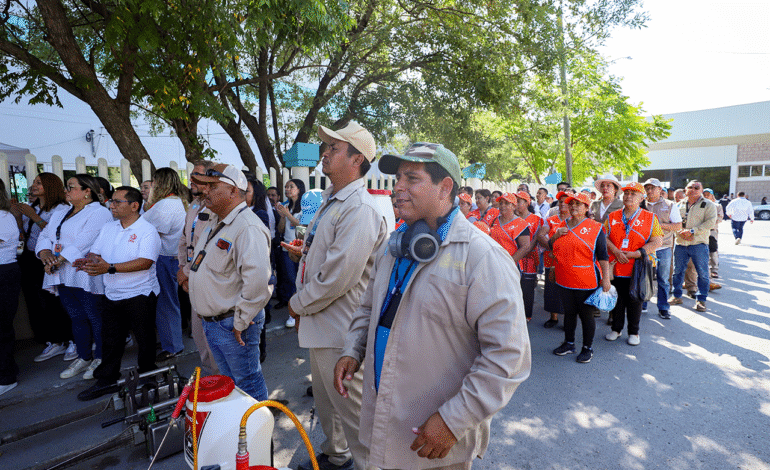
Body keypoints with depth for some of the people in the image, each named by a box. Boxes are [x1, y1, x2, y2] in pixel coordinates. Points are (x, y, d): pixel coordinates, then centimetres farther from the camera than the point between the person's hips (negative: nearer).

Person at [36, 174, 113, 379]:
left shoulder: (99, 213, -9)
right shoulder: (60, 215, 20)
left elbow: (83, 242, -18)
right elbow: (45, 236, 12)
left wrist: (58, 260, -17)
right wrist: (45, 254, -7)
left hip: (86, 276, -8)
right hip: (63, 277, 8)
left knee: (96, 319, 1)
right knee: (77, 318, 16)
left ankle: (100, 359, 14)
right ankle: (84, 357, 28)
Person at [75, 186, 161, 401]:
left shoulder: (147, 230, -13)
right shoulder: (108, 228, 11)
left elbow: (145, 262, -24)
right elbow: (95, 253, 12)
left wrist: (110, 268, -29)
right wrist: (89, 260, -12)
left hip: (139, 295, -6)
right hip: (112, 295, 6)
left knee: (145, 339, 7)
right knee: (110, 339, 15)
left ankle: (147, 378, 25)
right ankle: (107, 380, 31)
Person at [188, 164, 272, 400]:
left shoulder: (248, 228, -25)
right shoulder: (214, 222, 9)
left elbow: (258, 282, -33)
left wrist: (240, 323, -24)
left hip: (231, 324, -9)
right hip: (209, 320, 9)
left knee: (247, 383, 9)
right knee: (229, 381, 25)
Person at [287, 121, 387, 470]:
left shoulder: (359, 209, -22)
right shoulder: (331, 202, 10)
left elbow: (337, 276, -27)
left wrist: (298, 304, -11)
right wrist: (302, 307, 13)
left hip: (339, 330, -10)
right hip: (319, 323, 10)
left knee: (350, 408, 8)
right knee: (326, 400, 26)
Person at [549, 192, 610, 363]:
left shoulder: (594, 227, -4)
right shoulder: (561, 226, 10)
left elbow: (602, 255, -6)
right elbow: (551, 247, 17)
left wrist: (605, 278, -12)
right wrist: (556, 235, -3)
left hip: (587, 282, -5)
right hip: (564, 280, 5)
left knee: (586, 315, 6)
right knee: (569, 312, 17)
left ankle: (587, 348, 23)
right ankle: (569, 344, 32)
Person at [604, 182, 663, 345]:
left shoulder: (650, 218, 0)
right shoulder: (613, 217, 7)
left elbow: (656, 242, -7)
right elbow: (604, 237, 2)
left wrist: (631, 254, -15)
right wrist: (616, 252, -14)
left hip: (637, 268, -2)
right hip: (615, 267, 2)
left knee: (635, 301, 8)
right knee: (616, 300, 11)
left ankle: (634, 332, 24)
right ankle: (616, 329, 28)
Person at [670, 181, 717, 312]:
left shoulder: (708, 205, 2)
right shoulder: (680, 205, 13)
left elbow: (710, 222, -10)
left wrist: (692, 231, -18)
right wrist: (681, 232, -9)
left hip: (699, 244, -3)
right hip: (680, 243, 3)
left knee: (702, 273, 1)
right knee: (678, 271, 9)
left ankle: (701, 299, 12)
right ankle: (677, 296, 21)